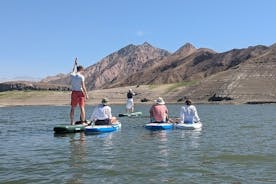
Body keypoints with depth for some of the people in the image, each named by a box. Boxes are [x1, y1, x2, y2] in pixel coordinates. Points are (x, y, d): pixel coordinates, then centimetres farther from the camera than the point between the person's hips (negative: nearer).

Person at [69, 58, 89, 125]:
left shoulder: (72, 75, 2)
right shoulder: (81, 77, -13)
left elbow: (74, 71, 26)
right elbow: (83, 87, -15)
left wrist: (75, 64, 40)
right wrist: (86, 94, -8)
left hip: (74, 93, 5)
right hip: (80, 93, -5)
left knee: (73, 108, 11)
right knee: (82, 108, 0)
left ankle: (72, 122, 13)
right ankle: (83, 122, 0)